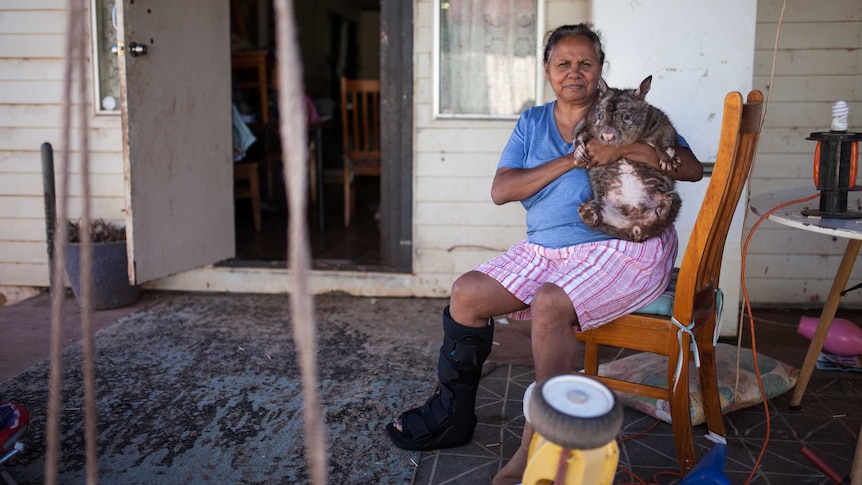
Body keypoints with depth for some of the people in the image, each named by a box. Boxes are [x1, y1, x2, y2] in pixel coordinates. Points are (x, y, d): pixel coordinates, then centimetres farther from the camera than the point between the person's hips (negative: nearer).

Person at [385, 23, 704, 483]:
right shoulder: (531, 123, 15)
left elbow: (692, 168, -6)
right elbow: (500, 190, 0)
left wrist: (623, 148, -19)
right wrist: (570, 161, -11)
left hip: (624, 249, -5)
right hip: (547, 249, 5)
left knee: (549, 304, -32)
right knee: (467, 292, -10)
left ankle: (538, 441, -18)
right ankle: (453, 413, 7)